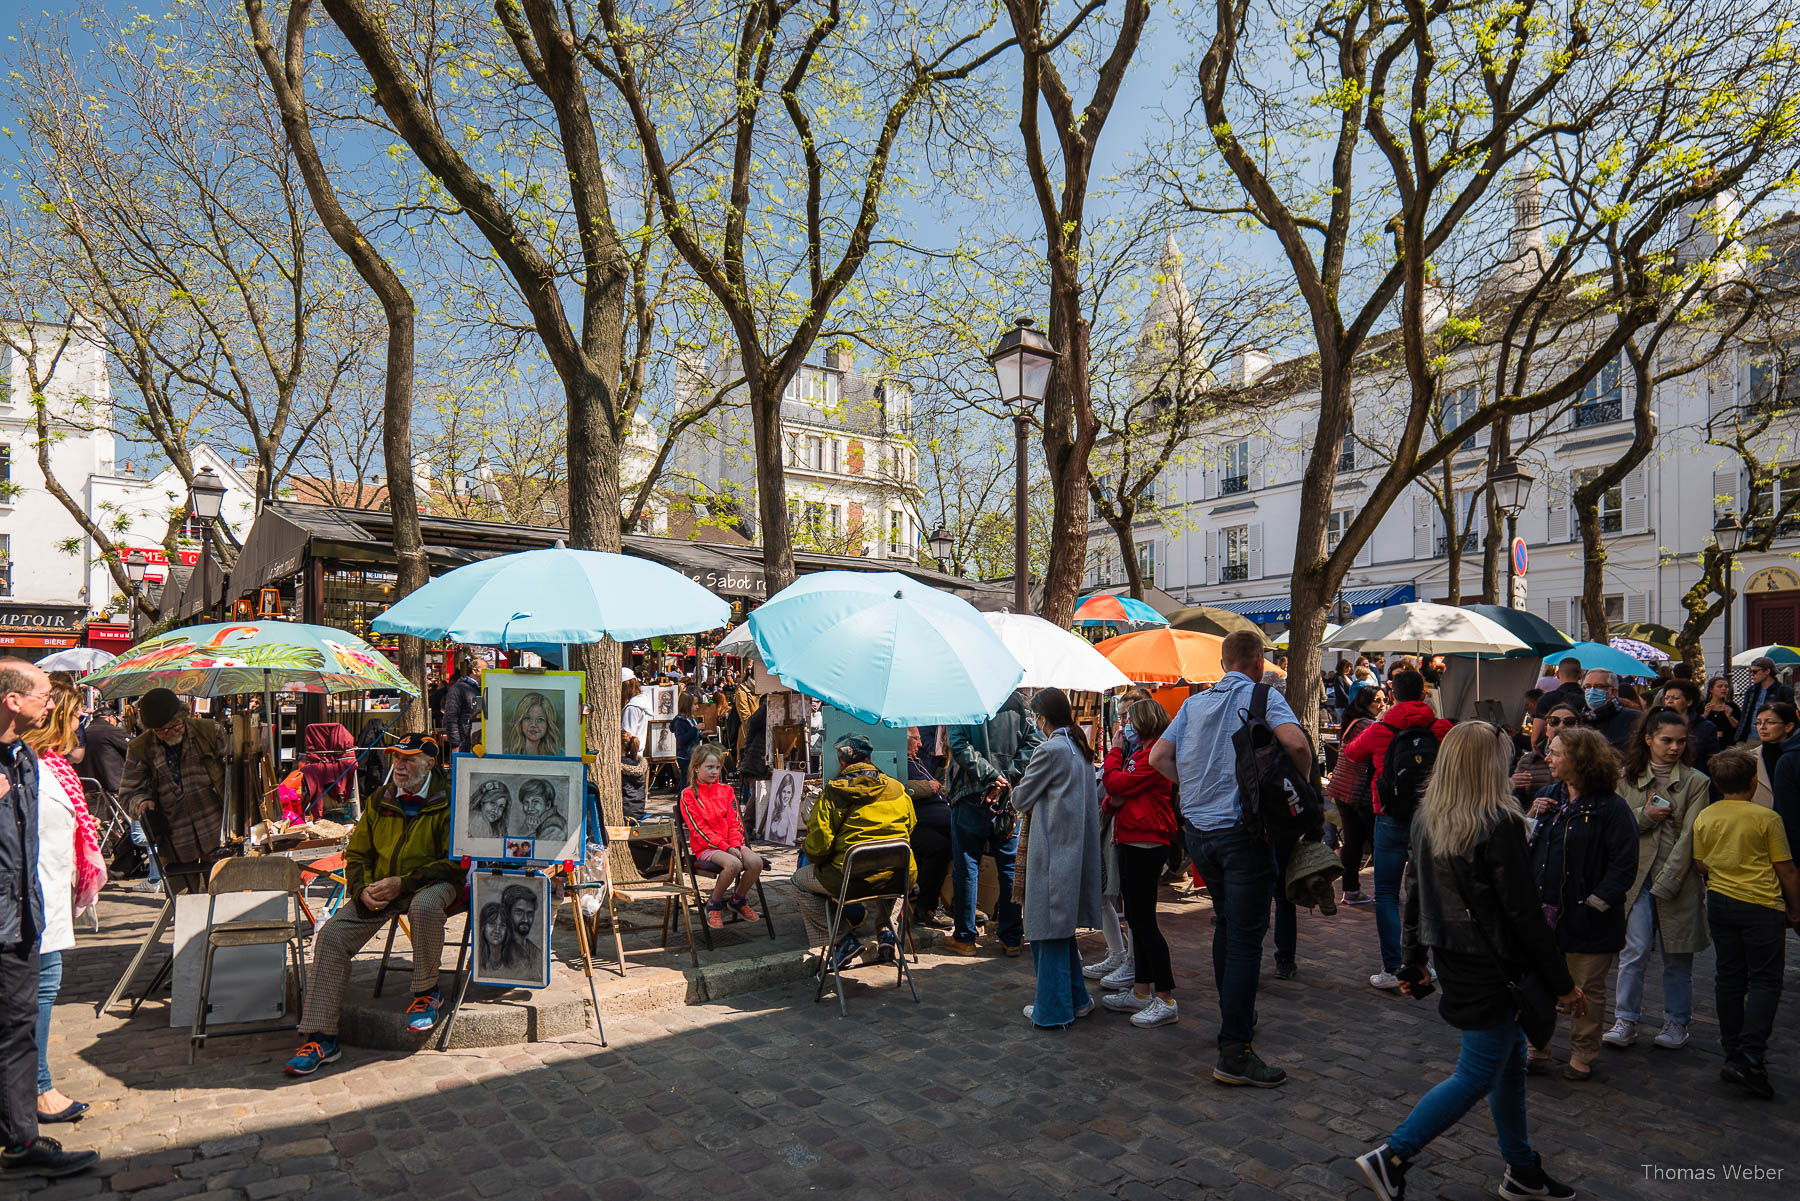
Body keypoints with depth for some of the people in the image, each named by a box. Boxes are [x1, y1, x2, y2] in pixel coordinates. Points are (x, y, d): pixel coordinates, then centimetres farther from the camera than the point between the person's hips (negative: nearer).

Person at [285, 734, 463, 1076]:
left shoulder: (448, 803, -8)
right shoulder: (379, 801, 10)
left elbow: (455, 862, -13)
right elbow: (357, 855, 16)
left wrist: (402, 883, -21)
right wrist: (362, 889, -5)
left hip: (431, 883, -5)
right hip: (379, 887, 6)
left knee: (424, 906, -39)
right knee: (331, 934, -15)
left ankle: (427, 991, -14)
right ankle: (320, 1037, -8)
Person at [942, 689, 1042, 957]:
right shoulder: (1019, 706, 3)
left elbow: (959, 745, -16)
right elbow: (1033, 745, -6)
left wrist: (990, 774, -15)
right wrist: (1005, 777, -11)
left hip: (971, 797, -3)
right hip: (1008, 798, 3)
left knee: (965, 867, 7)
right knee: (1009, 868, 11)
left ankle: (964, 937, 13)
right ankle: (1011, 938, 16)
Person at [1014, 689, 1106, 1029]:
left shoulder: (1050, 750, -16)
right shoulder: (1080, 749, 10)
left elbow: (1020, 800, -9)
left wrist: (1016, 793, 14)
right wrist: (1033, 805, 13)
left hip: (1052, 853, -8)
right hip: (1077, 849, 8)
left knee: (1048, 930, 1)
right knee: (1062, 928, 18)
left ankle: (1052, 1009, 9)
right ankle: (1075, 998, 27)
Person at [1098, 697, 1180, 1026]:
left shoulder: (1154, 755, -13)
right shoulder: (1139, 753, 19)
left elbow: (1116, 783, -18)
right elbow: (1114, 797, 20)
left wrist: (1115, 751, -3)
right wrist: (1111, 802, -4)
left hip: (1146, 846, -10)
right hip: (1131, 843, 10)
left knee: (1144, 921, -6)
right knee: (1136, 920, 14)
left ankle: (1166, 999, 1)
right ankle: (1141, 992, 22)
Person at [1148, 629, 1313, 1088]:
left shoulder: (1195, 703, 10)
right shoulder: (1263, 697, -6)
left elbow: (1158, 756, 7)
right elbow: (1296, 742, -23)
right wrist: (1301, 782, -5)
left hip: (1199, 829, 6)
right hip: (1243, 830, -6)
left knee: (1226, 923, 22)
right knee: (1246, 936, -3)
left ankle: (1234, 1018, 35)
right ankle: (1235, 1052, -3)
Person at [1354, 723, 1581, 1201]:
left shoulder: (1426, 818, 3)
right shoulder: (1500, 824, -19)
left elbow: (1415, 892, 9)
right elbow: (1523, 912, -17)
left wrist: (1413, 962, 18)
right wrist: (1562, 983, -7)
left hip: (1451, 958, 8)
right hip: (1491, 966, -8)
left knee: (1510, 1060, 21)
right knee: (1477, 1075, 2)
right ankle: (1391, 1157, 1)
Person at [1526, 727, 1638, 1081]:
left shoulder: (1611, 808, -11)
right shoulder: (1548, 797, 8)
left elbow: (1623, 865, -13)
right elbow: (1527, 846, 15)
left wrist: (1596, 902, -17)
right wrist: (1531, 817, -3)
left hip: (1586, 919, -5)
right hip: (1543, 913, 5)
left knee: (1587, 990, 11)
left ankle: (1582, 1057, 27)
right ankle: (1536, 1049, 22)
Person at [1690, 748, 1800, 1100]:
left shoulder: (1704, 818, -1)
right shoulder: (1766, 818, -13)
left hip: (1720, 903, 4)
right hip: (1762, 906, -4)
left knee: (1728, 977, 12)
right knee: (1764, 981, 2)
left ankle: (1734, 1053, 19)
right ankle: (1750, 1059, -8)